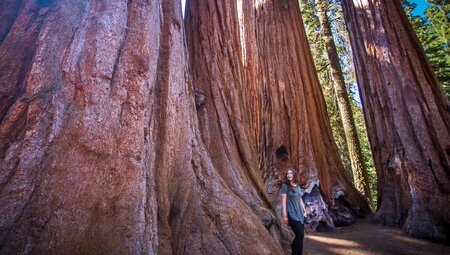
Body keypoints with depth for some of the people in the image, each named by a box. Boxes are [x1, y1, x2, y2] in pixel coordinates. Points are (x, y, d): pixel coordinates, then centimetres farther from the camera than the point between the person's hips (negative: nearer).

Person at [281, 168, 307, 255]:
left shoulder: (298, 186, 8)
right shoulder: (285, 186, -10)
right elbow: (283, 201, -13)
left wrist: (304, 210, 17)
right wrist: (284, 216, -16)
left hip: (299, 213, 6)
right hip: (292, 214, -6)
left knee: (301, 236, 8)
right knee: (300, 235, -8)